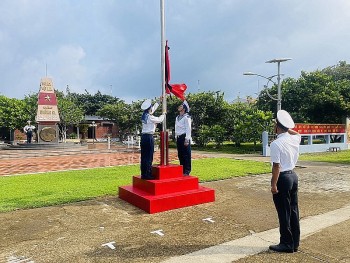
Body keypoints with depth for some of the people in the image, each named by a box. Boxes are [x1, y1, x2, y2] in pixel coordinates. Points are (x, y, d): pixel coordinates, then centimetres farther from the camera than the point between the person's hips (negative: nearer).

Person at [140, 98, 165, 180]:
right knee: (149, 156, -5)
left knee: (144, 156, 9)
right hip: (149, 137, -8)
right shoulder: (150, 117, -13)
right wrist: (163, 114, 19)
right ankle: (147, 174, -2)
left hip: (144, 136, 9)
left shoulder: (144, 115, 10)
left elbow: (154, 108, 24)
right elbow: (159, 120, 1)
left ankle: (143, 174, 14)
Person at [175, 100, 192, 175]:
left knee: (186, 155, -3)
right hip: (178, 138, 8)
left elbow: (188, 129, -12)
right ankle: (182, 170, 19)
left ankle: (187, 171, 3)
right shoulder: (177, 117, 16)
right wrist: (176, 138, 13)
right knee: (180, 155, 10)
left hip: (184, 137, -8)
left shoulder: (186, 117, -7)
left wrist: (187, 139, -17)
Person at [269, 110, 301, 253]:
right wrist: (288, 128, 16)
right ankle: (295, 243, 26)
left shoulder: (276, 144, -20)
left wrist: (274, 184, -14)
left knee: (284, 213, 3)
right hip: (293, 175, 8)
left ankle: (287, 244, 15)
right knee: (294, 210, 14)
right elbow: (298, 134, 29)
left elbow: (276, 166, -20)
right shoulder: (295, 139, 2)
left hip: (282, 178, -8)